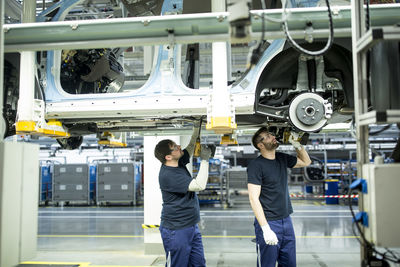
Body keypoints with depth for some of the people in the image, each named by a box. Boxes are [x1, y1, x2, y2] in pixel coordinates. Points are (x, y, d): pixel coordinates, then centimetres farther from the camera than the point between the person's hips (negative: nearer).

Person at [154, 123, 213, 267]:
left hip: (192, 227, 9)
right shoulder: (167, 175, -23)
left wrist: (197, 128, 8)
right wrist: (205, 159, -17)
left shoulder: (179, 163, 4)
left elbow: (191, 146, 19)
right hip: (176, 231, -9)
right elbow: (199, 185, -26)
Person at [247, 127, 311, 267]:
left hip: (286, 221, 7)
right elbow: (253, 198, -18)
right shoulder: (256, 165, -12)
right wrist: (265, 229, -24)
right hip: (268, 223, -7)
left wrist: (297, 144, 7)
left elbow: (306, 162, 25)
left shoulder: (282, 158, 9)